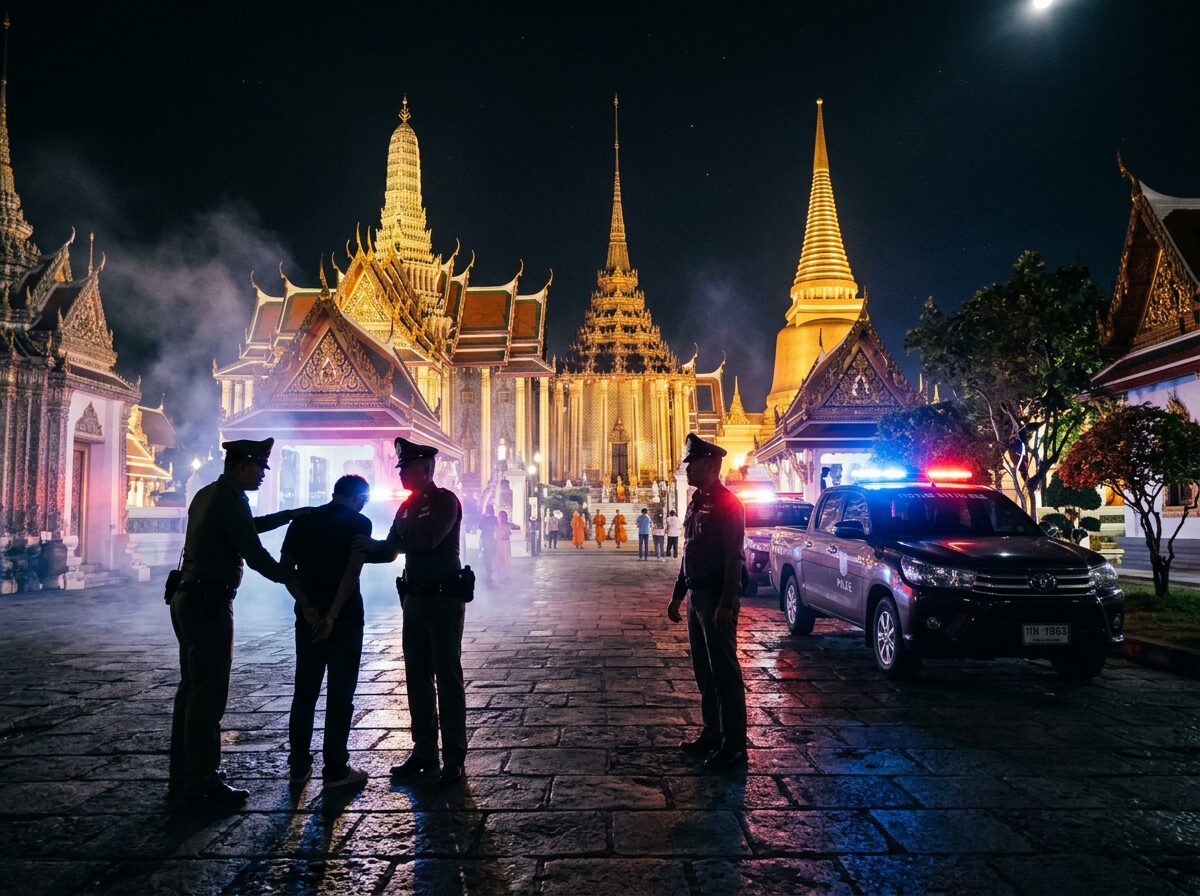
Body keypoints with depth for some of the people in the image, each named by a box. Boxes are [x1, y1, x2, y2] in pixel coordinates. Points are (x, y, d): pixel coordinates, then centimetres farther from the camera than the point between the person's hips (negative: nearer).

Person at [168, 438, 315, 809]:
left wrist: (292, 514, 20)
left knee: (192, 688, 16)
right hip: (209, 602, -10)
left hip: (188, 598, 10)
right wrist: (300, 592, -15)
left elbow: (249, 526, 28)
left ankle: (182, 777, 25)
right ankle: (202, 783, 2)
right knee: (209, 694, -4)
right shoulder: (230, 500, -15)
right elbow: (256, 557, -20)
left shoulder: (209, 495, 14)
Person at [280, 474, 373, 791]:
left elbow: (285, 568, 8)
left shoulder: (302, 519, 7)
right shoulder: (359, 523, -7)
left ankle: (298, 764, 20)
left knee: (304, 690, 14)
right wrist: (333, 615, -19)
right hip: (344, 619, -5)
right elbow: (352, 572, -18)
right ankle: (335, 769, 8)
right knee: (340, 694, 3)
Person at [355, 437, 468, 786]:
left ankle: (454, 758, 5)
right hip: (414, 599, 8)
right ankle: (424, 750, 21)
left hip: (444, 598, -7)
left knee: (448, 678, -2)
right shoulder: (407, 506, 13)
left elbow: (427, 539, -26)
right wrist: (360, 551, -4)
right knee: (417, 678, 11)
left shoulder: (445, 501, -10)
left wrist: (375, 544, -16)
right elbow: (390, 551, 15)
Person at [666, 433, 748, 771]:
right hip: (696, 595, 9)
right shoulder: (696, 502, 14)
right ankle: (712, 734, 27)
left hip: (716, 597, -9)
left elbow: (733, 558, -19)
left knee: (724, 671, -3)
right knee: (703, 670, 15)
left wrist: (726, 605, -23)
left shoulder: (727, 503, -13)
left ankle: (734, 746, 5)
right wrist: (677, 594, 19)